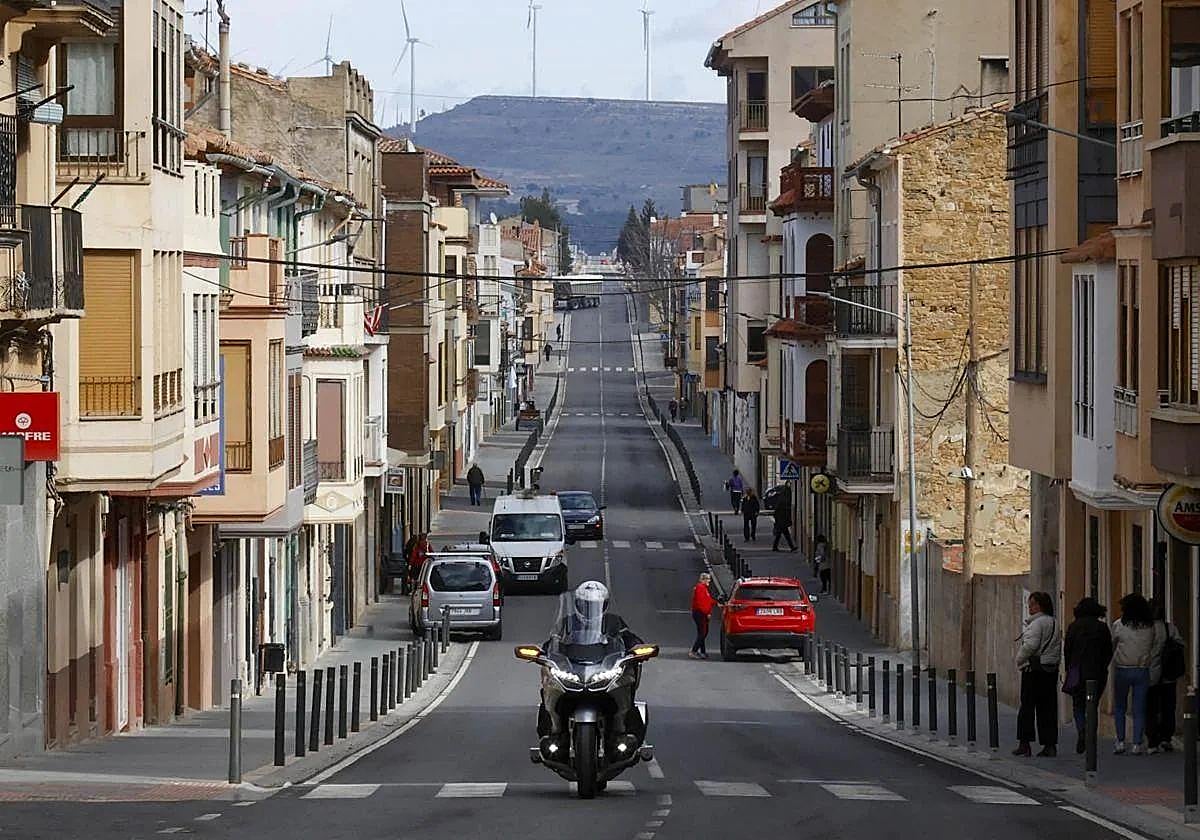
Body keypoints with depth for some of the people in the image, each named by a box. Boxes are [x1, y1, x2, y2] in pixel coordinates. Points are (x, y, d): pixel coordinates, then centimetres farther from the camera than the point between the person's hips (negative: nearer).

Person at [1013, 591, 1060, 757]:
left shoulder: (1037, 623, -12)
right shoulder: (1055, 623, 13)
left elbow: (1030, 645, -20)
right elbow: (1059, 650, 15)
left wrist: (1020, 660, -7)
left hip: (1034, 669, -8)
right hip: (1051, 669, 8)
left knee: (1027, 706, -1)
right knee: (1048, 708, 8)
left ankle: (1024, 743, -2)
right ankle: (1050, 745, 5)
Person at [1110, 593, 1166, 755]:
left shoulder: (1119, 625, -6)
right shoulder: (1151, 626, -1)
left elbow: (1112, 646, 1)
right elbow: (1157, 647, 0)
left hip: (1122, 670, -2)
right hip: (1143, 671, 2)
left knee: (1119, 707, 11)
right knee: (1140, 709, 6)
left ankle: (1120, 741, 4)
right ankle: (1137, 744, 3)